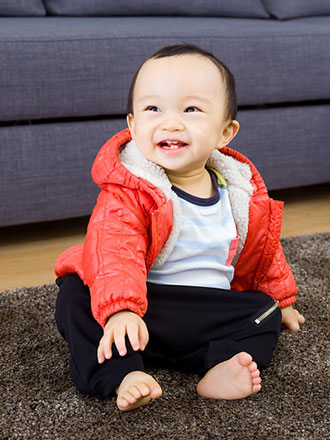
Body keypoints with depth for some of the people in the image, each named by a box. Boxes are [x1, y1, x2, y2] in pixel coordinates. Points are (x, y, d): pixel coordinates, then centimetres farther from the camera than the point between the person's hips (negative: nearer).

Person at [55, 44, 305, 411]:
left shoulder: (243, 194, 1)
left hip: (211, 310, 4)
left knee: (263, 312, -12)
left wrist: (280, 300, 26)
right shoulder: (127, 193, -16)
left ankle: (220, 371, -31)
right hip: (139, 307, -4)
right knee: (76, 298, -25)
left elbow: (263, 251, 18)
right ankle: (123, 376, -34)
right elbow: (115, 253, -32)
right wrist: (119, 309, -49)